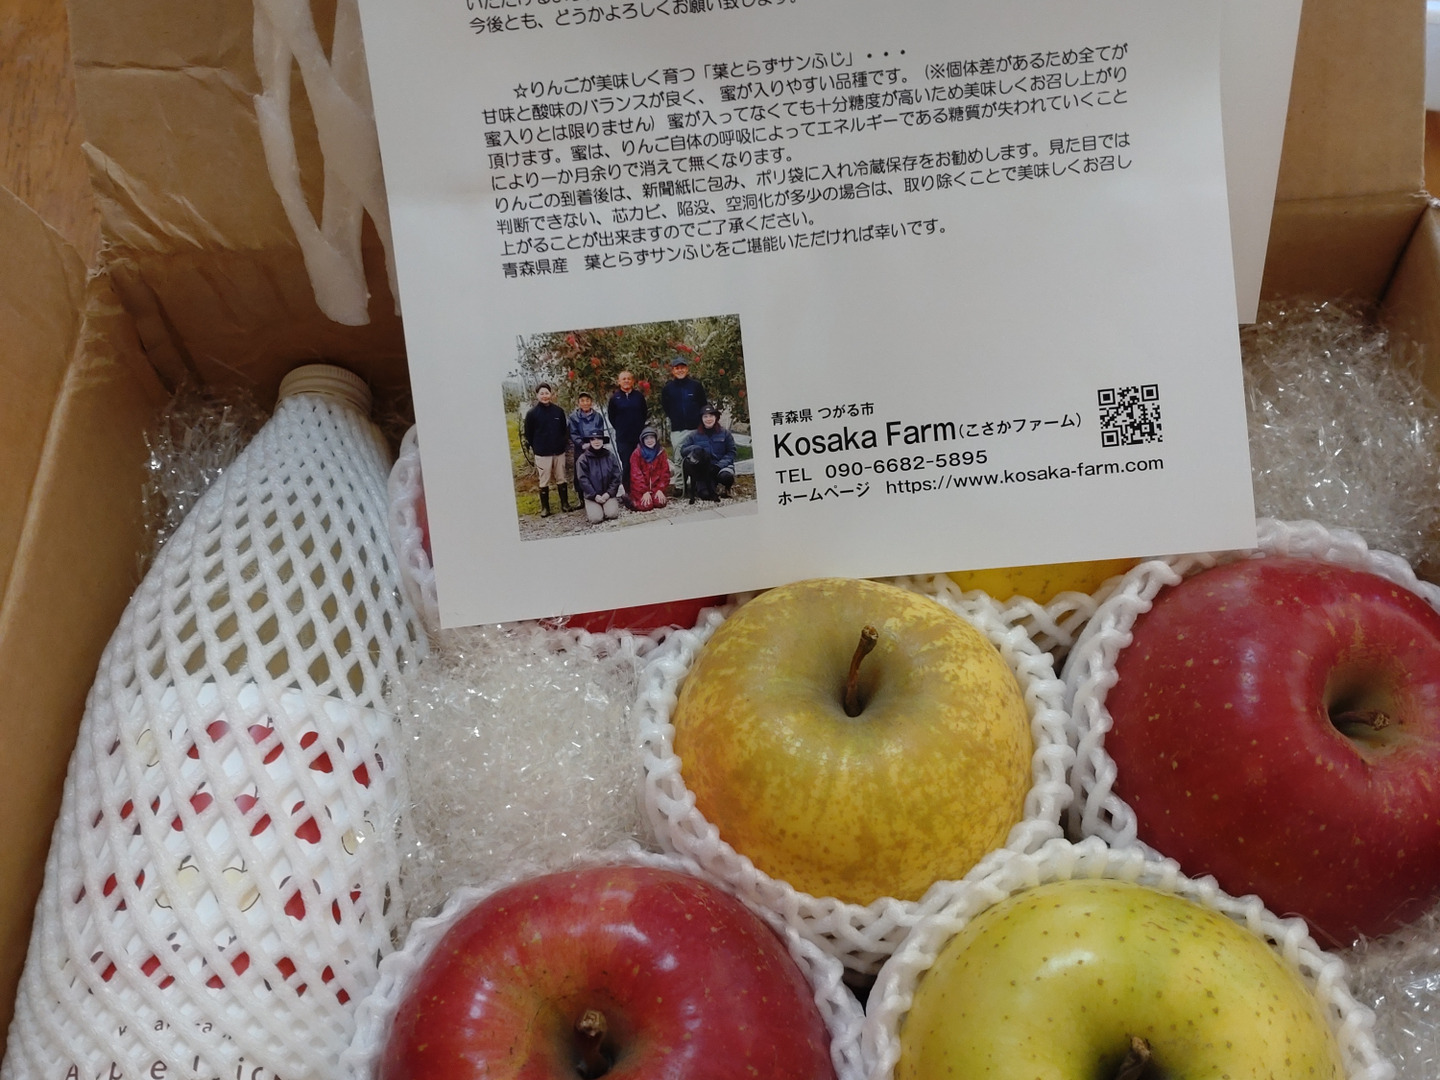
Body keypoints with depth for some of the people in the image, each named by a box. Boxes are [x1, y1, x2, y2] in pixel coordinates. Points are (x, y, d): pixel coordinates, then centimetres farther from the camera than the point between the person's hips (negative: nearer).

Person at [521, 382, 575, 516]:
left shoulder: (558, 411, 1)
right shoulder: (532, 413, -5)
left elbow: (564, 430, 10)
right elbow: (528, 434, 1)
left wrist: (563, 444, 5)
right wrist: (535, 447, 4)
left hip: (559, 451, 2)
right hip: (542, 453, -2)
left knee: (561, 479, 10)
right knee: (544, 481, 3)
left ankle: (565, 503, 21)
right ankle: (545, 507, 10)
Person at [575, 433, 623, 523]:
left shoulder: (610, 456, 3)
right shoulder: (583, 459, -4)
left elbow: (616, 477, 2)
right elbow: (583, 480, -8)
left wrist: (609, 493, -10)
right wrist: (594, 495, -15)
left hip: (608, 494, 1)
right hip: (591, 495, -1)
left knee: (612, 514, -23)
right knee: (596, 518, -21)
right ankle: (589, 508, 14)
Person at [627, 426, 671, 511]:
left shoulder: (661, 452, 4)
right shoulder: (637, 454, -6)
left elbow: (665, 472, 4)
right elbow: (636, 475, -11)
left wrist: (660, 489, -8)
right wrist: (645, 492, -17)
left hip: (655, 487, 3)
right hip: (640, 488, -3)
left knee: (660, 503, -22)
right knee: (646, 505, -23)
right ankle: (631, 500, 7)